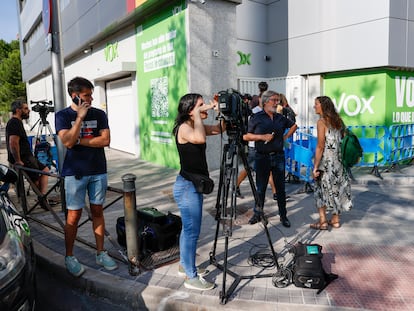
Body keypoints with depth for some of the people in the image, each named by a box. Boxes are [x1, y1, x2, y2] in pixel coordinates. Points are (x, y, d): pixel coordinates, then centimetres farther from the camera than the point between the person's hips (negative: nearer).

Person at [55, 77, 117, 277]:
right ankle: (69, 257, 18)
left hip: (98, 171, 3)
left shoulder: (99, 114, 3)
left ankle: (100, 253, 20)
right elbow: (67, 142, -17)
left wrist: (79, 141, -12)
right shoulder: (63, 115, -2)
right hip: (75, 173, -2)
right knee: (74, 215, 2)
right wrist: (80, 117, -16)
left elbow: (105, 140, -7)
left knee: (97, 211, 9)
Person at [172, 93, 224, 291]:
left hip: (194, 185, 10)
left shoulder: (195, 126, 11)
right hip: (187, 186, -10)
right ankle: (191, 277, 9)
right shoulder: (184, 128, -16)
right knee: (192, 231, -3)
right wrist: (198, 115, -23)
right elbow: (200, 138, -36)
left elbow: (220, 129, 13)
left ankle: (185, 266, 32)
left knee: (189, 229, 18)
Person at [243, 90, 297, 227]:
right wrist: (262, 137, -14)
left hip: (278, 157, 3)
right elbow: (246, 136, -3)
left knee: (280, 187, 7)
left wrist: (286, 136, 13)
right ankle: (258, 213, 20)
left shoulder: (280, 118, 10)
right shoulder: (256, 118, -1)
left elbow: (294, 125, 28)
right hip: (262, 157, -3)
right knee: (261, 187, 5)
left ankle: (283, 215, 16)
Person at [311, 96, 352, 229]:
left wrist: (315, 167, -14)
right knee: (336, 188, 13)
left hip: (326, 161, -7)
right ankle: (335, 220, 23)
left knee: (322, 189, 5)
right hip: (338, 160, 7)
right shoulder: (337, 120, 9)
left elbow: (320, 147, -16)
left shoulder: (322, 122, -12)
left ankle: (323, 221, 9)